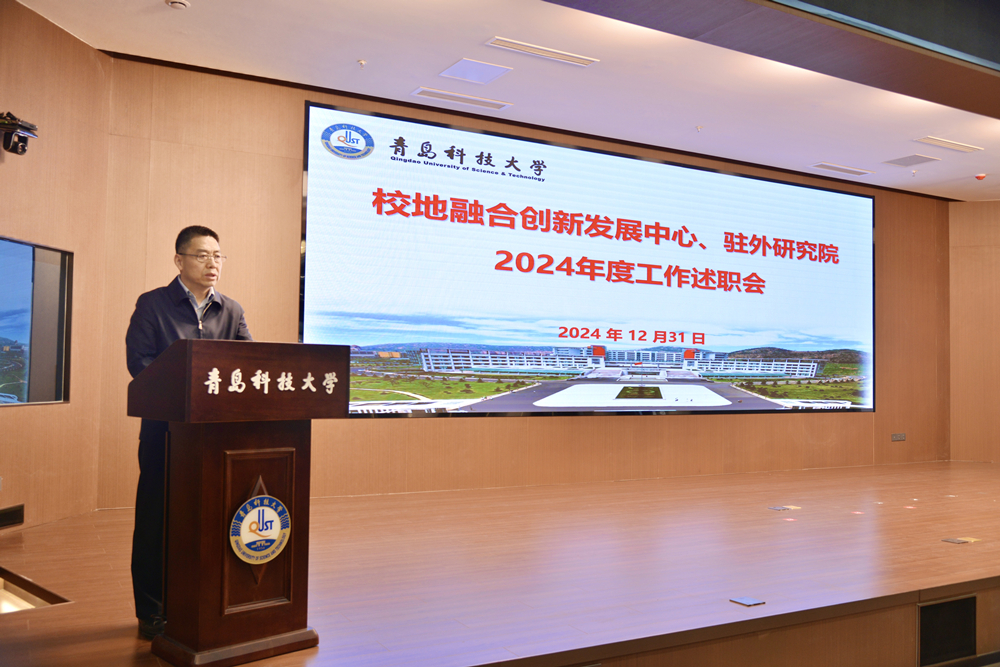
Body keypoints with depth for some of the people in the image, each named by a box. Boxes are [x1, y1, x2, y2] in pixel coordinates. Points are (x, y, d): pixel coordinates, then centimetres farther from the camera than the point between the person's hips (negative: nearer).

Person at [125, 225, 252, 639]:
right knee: (157, 517, 3)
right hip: (165, 428, -3)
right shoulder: (152, 305, 0)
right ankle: (152, 612, 15)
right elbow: (139, 361, -10)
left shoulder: (231, 311, 11)